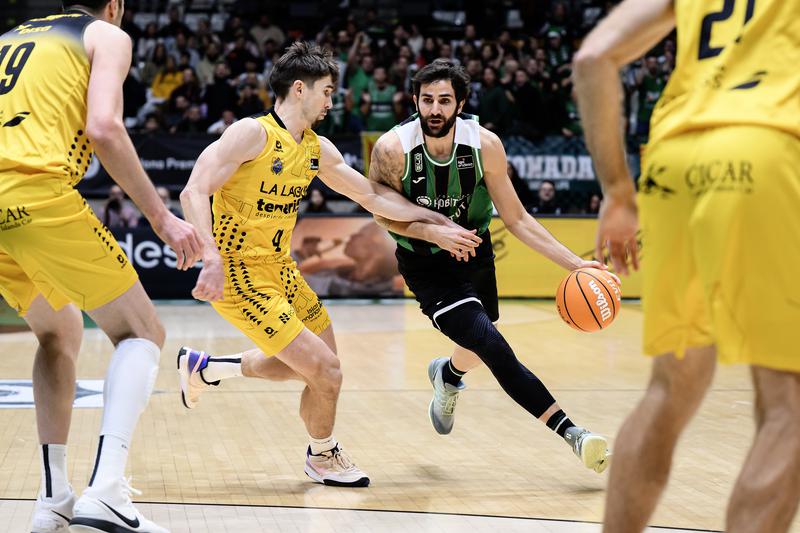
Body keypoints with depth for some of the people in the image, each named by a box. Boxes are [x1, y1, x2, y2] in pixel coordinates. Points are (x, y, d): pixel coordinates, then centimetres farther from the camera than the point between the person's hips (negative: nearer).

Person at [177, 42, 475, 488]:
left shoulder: (318, 149, 8)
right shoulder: (253, 133, -16)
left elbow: (372, 195, 17)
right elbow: (194, 193, -22)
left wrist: (440, 223, 13)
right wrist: (213, 260, -34)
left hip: (280, 266, 9)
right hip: (239, 273, -9)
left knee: (310, 364, 21)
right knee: (326, 372, -11)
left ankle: (204, 367, 35)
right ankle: (323, 456, 19)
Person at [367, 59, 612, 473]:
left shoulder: (485, 145, -20)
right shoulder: (392, 149, -24)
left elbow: (516, 218, -12)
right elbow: (383, 213, -8)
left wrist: (574, 264, -18)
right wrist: (437, 233, -25)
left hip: (474, 253, 4)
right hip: (425, 264, -4)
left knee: (477, 352, 21)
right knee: (493, 347, -22)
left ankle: (447, 376, 59)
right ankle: (570, 432, -21)